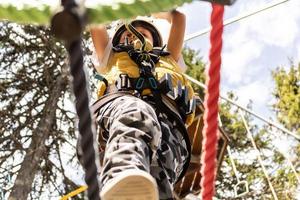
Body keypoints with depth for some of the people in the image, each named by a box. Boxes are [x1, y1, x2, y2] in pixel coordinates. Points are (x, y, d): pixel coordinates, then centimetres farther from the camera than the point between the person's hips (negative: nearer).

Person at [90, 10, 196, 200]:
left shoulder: (169, 60, 50)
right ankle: (121, 177, -73)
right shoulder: (111, 59, 46)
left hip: (167, 120, 1)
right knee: (135, 112, -42)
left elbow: (178, 16, 57)